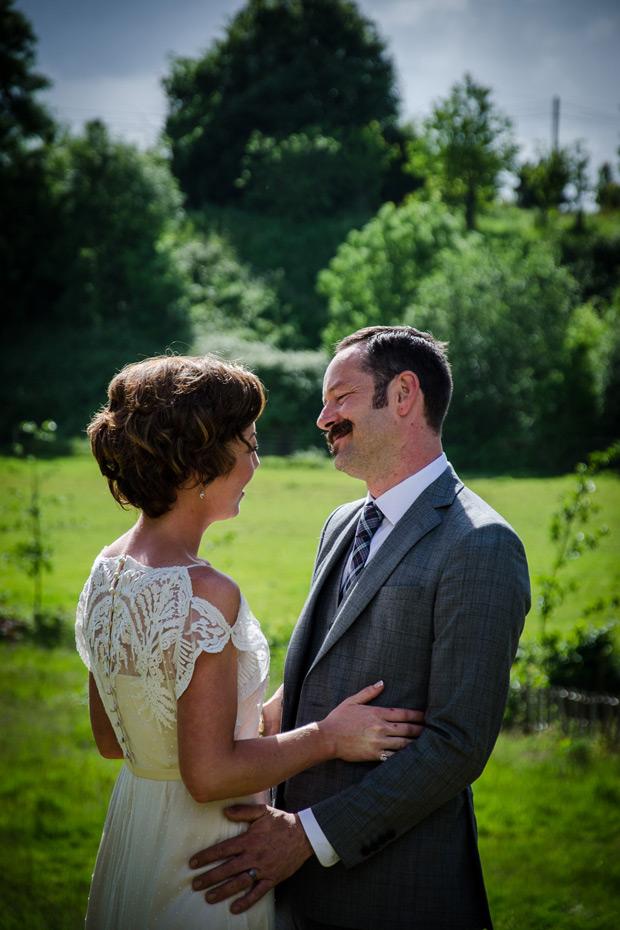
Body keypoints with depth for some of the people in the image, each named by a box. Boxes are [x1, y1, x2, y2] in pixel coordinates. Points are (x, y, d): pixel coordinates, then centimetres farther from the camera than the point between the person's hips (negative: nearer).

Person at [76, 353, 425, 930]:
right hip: (198, 861, -8)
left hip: (129, 848, 8)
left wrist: (260, 718, 11)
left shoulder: (108, 572, 1)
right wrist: (326, 736, -13)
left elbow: (112, 739, 9)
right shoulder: (204, 595, -25)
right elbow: (210, 774, -24)